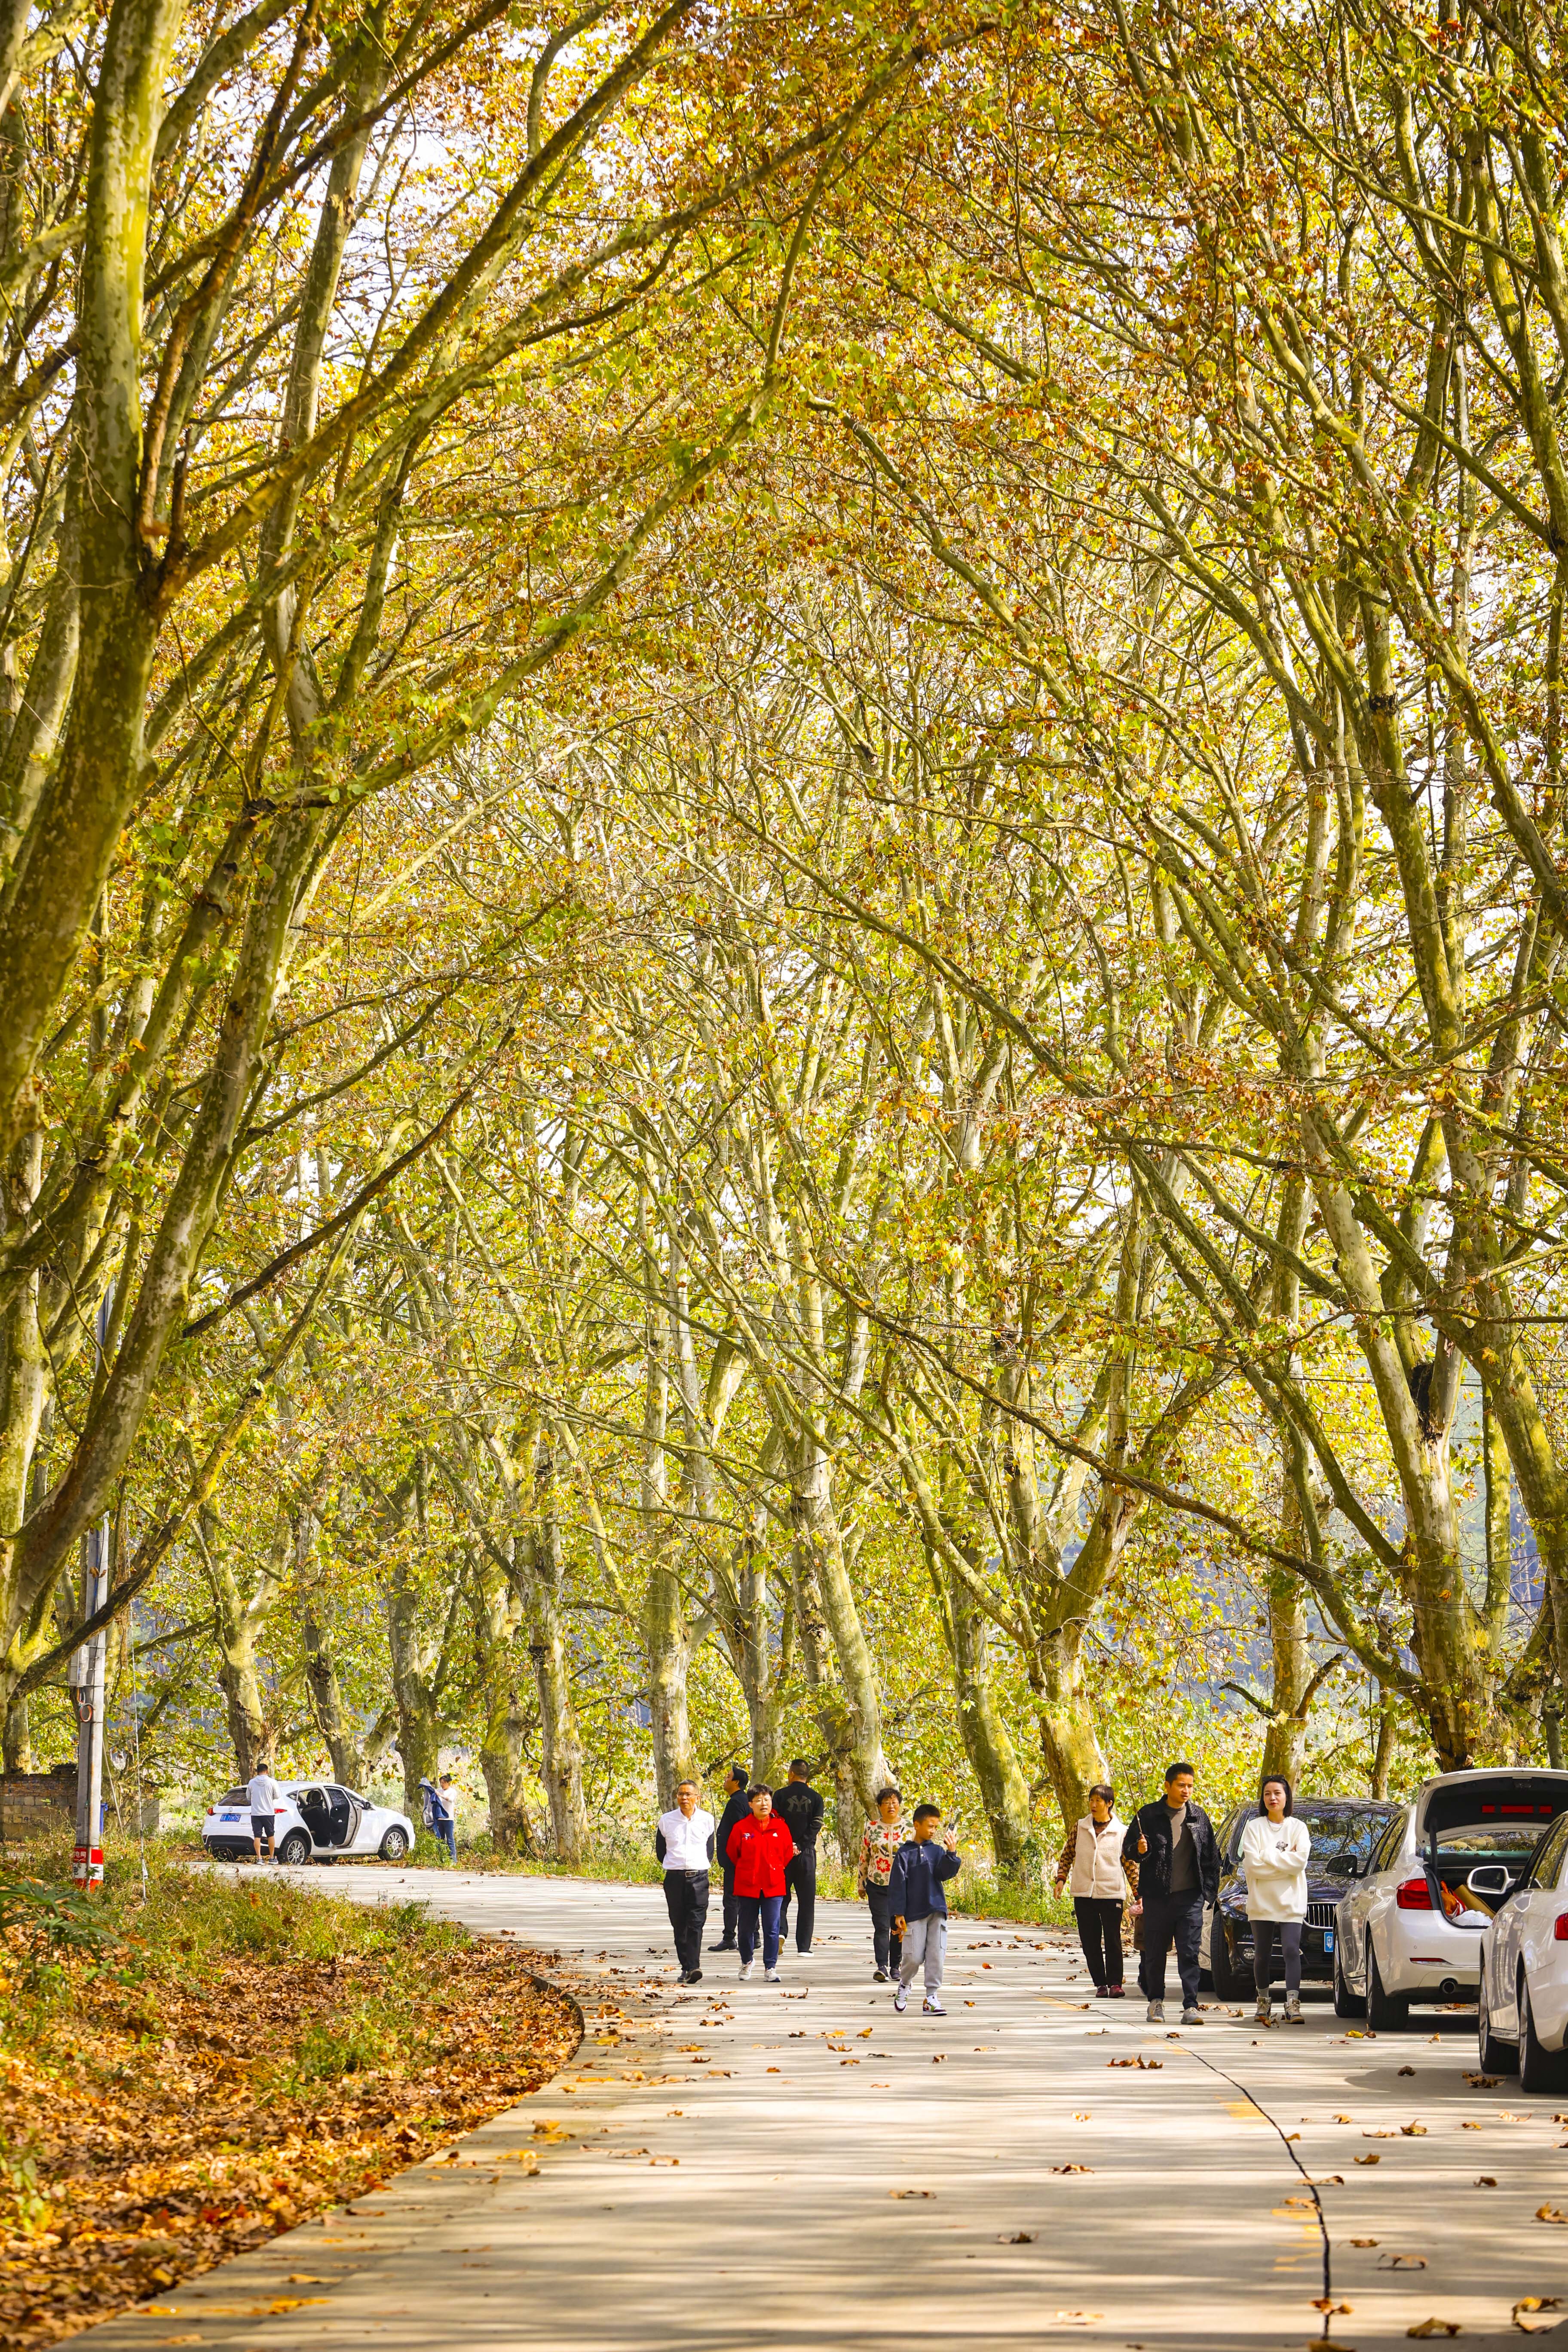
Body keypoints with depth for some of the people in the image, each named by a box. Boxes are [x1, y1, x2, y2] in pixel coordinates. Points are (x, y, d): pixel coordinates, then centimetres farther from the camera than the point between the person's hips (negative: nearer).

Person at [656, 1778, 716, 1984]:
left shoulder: (707, 1820, 5)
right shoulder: (666, 1820, 5)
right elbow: (660, 1849, 16)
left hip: (699, 1876, -1)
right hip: (674, 1878, 1)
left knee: (696, 1924, -12)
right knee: (679, 1925, 3)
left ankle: (693, 1967, -20)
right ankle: (685, 1967, 11)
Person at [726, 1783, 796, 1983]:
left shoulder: (781, 1828, 0)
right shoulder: (741, 1828, -3)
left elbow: (788, 1854, 12)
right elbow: (732, 1854, 8)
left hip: (773, 1888, 0)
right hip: (747, 1887, 0)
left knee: (772, 1930, -2)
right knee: (746, 1929, 9)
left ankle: (770, 1967, 6)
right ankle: (747, 1962, 31)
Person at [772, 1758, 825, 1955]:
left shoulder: (780, 1795, -1)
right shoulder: (815, 1797, 2)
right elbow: (816, 1825, -8)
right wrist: (800, 1846, -11)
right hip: (806, 1854, 1)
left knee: (781, 1896, 11)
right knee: (806, 1900, 5)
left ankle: (780, 1930, -12)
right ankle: (803, 1945, 4)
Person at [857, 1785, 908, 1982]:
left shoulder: (909, 1829, 3)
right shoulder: (871, 1829, 4)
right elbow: (864, 1858, 10)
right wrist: (860, 1884, 12)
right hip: (877, 1885, 0)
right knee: (881, 1926, -10)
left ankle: (895, 1966, 17)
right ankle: (881, 1966, -15)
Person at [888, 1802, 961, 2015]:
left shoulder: (937, 1851, 10)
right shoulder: (905, 1853, 1)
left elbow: (945, 1874, -3)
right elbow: (897, 1884, -1)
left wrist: (951, 1854, -18)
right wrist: (899, 1914, -6)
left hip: (937, 1911, 3)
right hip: (914, 1913, -3)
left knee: (936, 1956, -4)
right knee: (915, 1956, -4)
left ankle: (932, 1998, 0)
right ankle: (904, 1984, 26)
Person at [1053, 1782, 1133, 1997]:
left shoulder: (1121, 1832, 2)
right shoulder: (1080, 1828, 8)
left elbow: (1130, 1865, 7)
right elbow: (1066, 1855, 15)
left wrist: (1138, 1892, 3)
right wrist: (1061, 1878, 1)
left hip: (1112, 1892, -3)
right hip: (1084, 1893, 3)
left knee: (1112, 1940, -6)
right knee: (1090, 1942, 3)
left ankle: (1115, 1983, 1)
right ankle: (1100, 1984, 9)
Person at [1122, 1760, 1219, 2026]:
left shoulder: (1199, 1817, 9)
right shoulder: (1149, 1815, 2)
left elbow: (1212, 1855, 15)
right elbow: (1127, 1850, 6)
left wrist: (1209, 1888, 7)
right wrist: (1139, 1850, -17)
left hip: (1190, 1897, 1)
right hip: (1157, 1896, -1)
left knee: (1189, 1953, -6)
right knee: (1155, 1953, 6)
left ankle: (1191, 2006, -7)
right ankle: (1156, 2001, 20)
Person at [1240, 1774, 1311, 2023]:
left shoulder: (1298, 1828, 6)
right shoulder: (1254, 1828, 5)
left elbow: (1300, 1862, -10)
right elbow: (1251, 1864, -7)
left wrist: (1268, 1856, -10)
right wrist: (1284, 1860, -9)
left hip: (1291, 1902, -1)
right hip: (1262, 1901, 1)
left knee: (1292, 1950, -14)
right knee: (1262, 1955, 6)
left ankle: (1293, 2003, -20)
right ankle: (1264, 2001, 20)